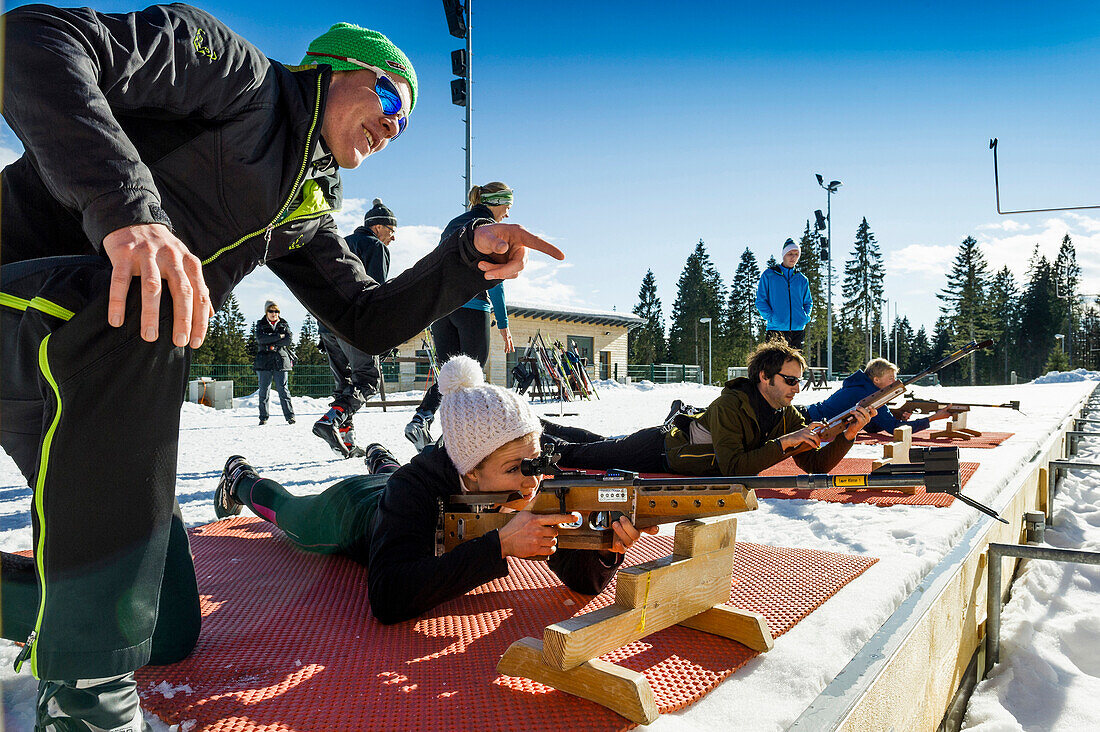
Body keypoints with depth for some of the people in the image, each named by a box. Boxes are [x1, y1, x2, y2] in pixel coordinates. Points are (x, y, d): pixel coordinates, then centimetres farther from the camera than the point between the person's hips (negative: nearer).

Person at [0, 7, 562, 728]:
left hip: (85, 382, 7)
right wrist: (128, 206, -38)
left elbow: (371, 321, 9)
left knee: (171, 633, 3)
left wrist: (471, 256, -5)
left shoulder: (305, 213, 14)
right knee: (139, 305, -44)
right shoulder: (239, 72, -8)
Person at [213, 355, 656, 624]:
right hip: (352, 510, -2)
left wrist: (607, 545, -58)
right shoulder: (415, 487, -48)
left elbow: (586, 582, -34)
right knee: (290, 510, 31)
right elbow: (386, 600, -57)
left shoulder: (541, 489, -37)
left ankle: (382, 460, 67)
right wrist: (500, 545, -63)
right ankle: (241, 480, 59)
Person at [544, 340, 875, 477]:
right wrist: (783, 443, -39)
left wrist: (849, 434, -27)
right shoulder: (729, 406, -32)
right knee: (585, 453, 10)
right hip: (658, 449, -6)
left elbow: (817, 465, -13)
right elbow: (733, 467, -39)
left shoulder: (788, 417, -10)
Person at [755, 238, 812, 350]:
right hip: (775, 329, -3)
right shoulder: (768, 275, 6)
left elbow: (808, 302, 23)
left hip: (798, 329, 4)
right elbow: (760, 300, 2)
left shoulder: (802, 279, 17)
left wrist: (805, 317, 2)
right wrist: (770, 317, -12)